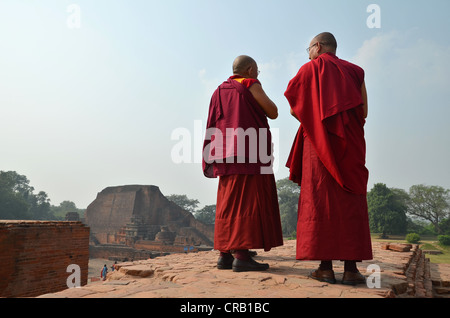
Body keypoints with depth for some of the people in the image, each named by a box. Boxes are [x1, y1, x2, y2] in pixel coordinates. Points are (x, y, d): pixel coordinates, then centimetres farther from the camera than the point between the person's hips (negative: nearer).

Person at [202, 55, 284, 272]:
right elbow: (273, 113, 0)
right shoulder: (251, 86, -1)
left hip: (226, 154, 7)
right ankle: (241, 255, -13)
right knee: (248, 202, -9)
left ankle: (225, 254, 7)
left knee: (229, 202, 7)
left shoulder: (220, 91, 19)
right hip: (249, 153, -7)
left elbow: (214, 124, 20)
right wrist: (260, 95, 14)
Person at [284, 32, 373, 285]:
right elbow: (364, 112, 10)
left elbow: (295, 110, 2)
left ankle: (326, 267, -5)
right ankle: (351, 268, -2)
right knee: (350, 203, 2)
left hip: (319, 144, -2)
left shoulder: (310, 69, 7)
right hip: (350, 145, 3)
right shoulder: (355, 72, 14)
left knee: (320, 202, -2)